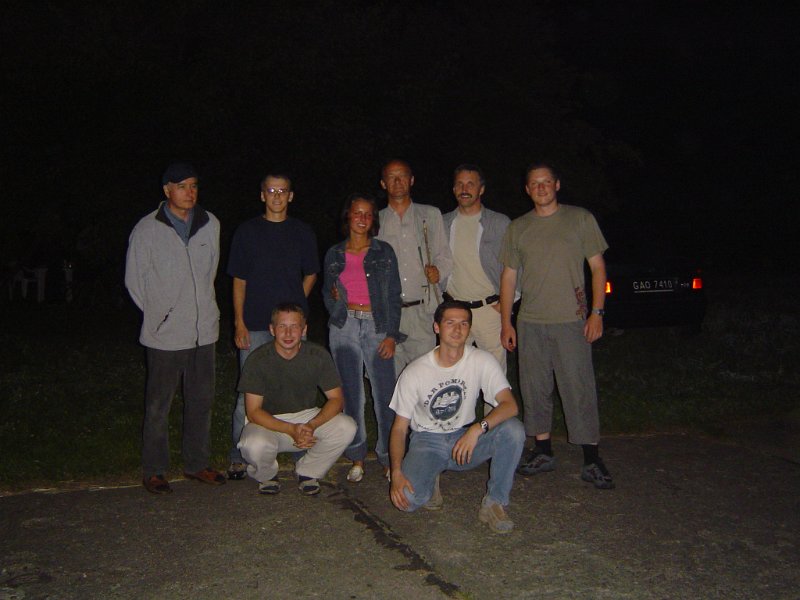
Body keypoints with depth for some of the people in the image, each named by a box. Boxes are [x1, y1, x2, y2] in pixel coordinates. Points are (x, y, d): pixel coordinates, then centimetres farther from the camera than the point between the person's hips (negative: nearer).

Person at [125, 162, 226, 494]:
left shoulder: (210, 224, 5)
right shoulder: (147, 230, -6)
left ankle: (196, 463, 27)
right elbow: (134, 280, 1)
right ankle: (153, 470, 18)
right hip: (165, 333, -4)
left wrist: (202, 307, 12)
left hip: (203, 329, 4)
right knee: (158, 404, 4)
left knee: (201, 400, 13)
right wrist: (157, 313, 2)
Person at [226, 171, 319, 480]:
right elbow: (239, 280, 3)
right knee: (249, 392, 0)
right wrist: (239, 323, -4)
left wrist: (296, 304, 5)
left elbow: (310, 274, 17)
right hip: (255, 326, -2)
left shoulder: (302, 232, 8)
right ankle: (239, 457, 10)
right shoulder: (247, 231, 4)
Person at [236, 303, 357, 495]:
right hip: (269, 421, -2)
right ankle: (267, 475, 3)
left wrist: (312, 425, -26)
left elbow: (336, 399, -8)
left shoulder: (318, 355, -10)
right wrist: (291, 429, -29)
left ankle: (308, 472, 2)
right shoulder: (258, 359, -16)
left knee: (346, 427, -24)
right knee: (255, 445, -36)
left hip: (308, 416, 2)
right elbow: (253, 411, -16)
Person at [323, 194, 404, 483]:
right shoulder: (334, 255, 10)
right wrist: (334, 298, -7)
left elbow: (394, 296, 3)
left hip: (377, 325, -2)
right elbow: (326, 294, 17)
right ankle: (357, 457, 16)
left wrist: (391, 334, -5)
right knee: (351, 393, 4)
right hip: (344, 326, 2)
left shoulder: (384, 252, 5)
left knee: (385, 393, -6)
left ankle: (388, 458, 6)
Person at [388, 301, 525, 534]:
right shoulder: (414, 372, -13)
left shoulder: (482, 361, -11)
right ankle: (430, 481, 10)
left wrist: (478, 428, -37)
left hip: (465, 437, 1)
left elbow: (510, 405, -20)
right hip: (427, 441, -1)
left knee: (513, 430, -27)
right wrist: (396, 473, -22)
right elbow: (399, 428, -8)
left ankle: (494, 502, -9)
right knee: (407, 497, -28)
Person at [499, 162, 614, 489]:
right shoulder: (517, 228, 11)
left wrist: (597, 312, -6)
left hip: (571, 320, -3)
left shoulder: (580, 219, 4)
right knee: (535, 389, 7)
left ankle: (592, 460, 4)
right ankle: (543, 451, 20)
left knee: (579, 389, -4)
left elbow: (597, 267, 4)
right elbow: (508, 276, 13)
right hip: (530, 323, 3)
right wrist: (506, 323, 8)